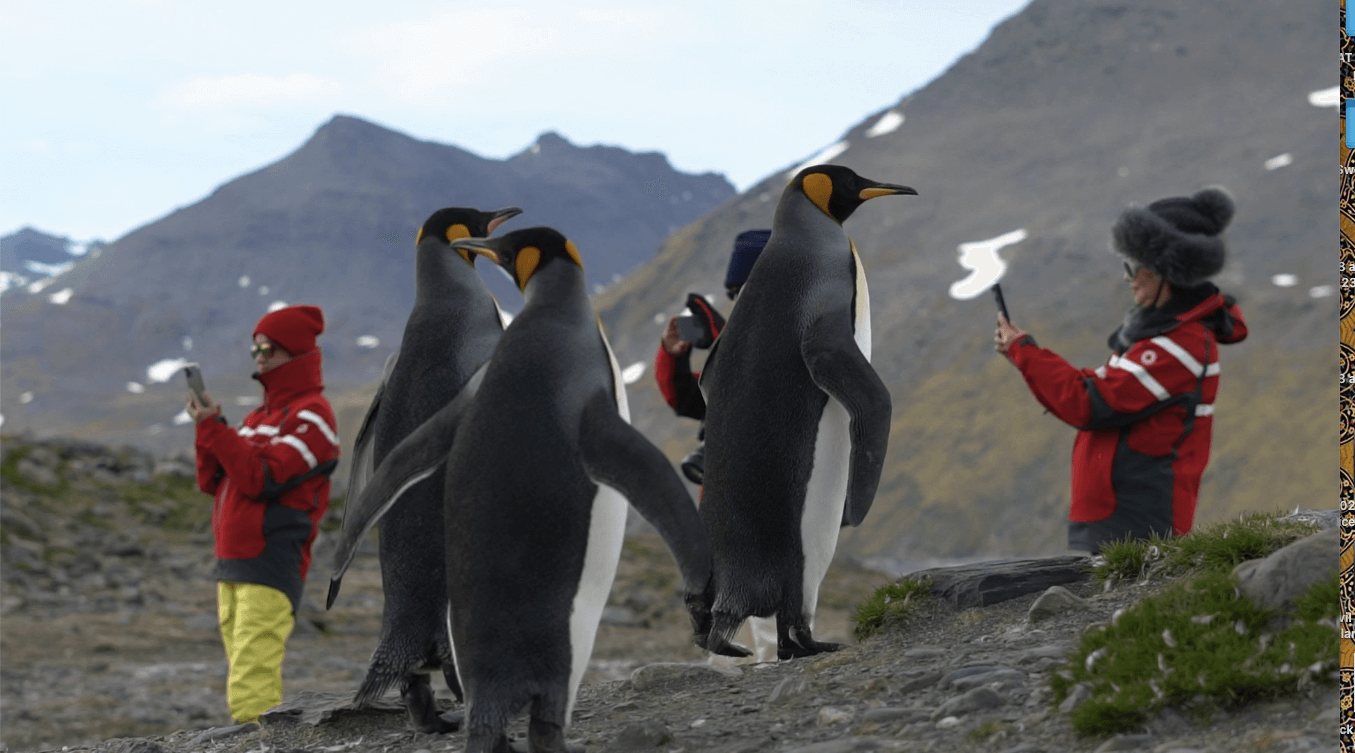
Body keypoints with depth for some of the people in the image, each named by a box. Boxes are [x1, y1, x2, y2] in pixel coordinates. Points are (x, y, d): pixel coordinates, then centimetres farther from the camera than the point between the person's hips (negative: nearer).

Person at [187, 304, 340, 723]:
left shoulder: (311, 416, -7)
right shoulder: (259, 416, 21)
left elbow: (262, 477, -18)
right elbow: (212, 482, 17)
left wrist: (213, 428, -15)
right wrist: (206, 431, 1)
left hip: (271, 564, -9)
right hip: (233, 563, 9)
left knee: (251, 684, -15)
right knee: (243, 673, 10)